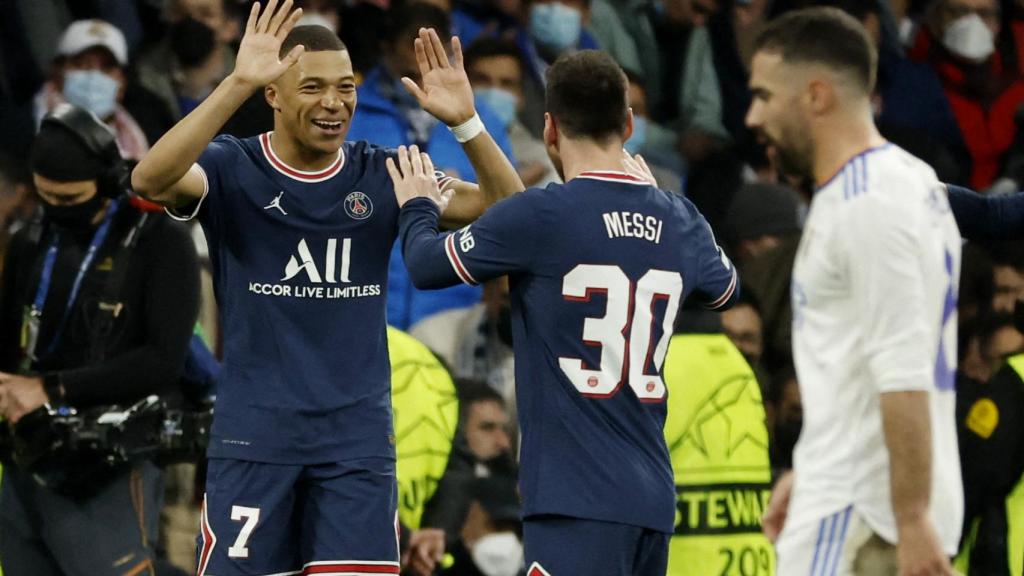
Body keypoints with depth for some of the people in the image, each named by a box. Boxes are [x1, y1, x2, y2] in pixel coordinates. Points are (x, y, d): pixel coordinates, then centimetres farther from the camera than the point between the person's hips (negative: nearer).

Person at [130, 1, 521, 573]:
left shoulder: (381, 176, 4)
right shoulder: (232, 169, -4)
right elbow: (151, 179, -26)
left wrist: (466, 122, -21)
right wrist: (238, 85, -36)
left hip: (359, 439, 2)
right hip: (255, 435, -2)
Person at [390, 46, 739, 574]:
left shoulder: (538, 216, -10)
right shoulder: (680, 222, 8)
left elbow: (426, 266, 4)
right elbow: (726, 290, 31)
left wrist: (417, 207, 27)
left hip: (579, 499, -7)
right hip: (653, 497, 7)